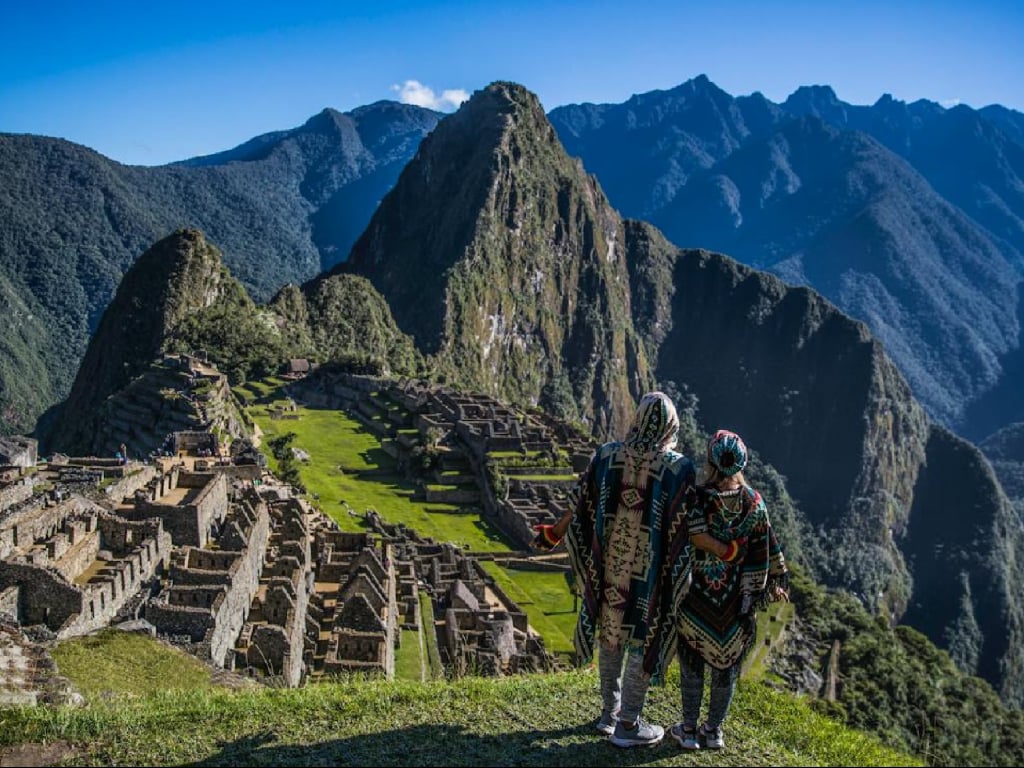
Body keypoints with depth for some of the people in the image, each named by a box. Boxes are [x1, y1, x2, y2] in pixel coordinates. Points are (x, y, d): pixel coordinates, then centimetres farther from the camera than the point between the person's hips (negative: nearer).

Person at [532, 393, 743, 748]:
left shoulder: (606, 455, -6)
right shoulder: (679, 468, -16)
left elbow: (582, 506, 0)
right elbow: (687, 528, -15)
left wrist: (553, 534, 16)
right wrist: (728, 551, -2)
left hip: (610, 565, 4)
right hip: (650, 572, -4)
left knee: (611, 633, 19)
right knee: (642, 639, 9)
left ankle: (610, 711, 32)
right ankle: (628, 725, 18)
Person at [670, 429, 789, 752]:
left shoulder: (694, 499, -19)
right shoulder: (754, 502, -9)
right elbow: (766, 551, 0)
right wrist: (776, 583, 12)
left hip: (696, 598, -2)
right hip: (736, 600, 2)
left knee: (692, 663, 12)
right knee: (727, 664, 16)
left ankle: (688, 729, 22)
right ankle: (714, 730, 26)